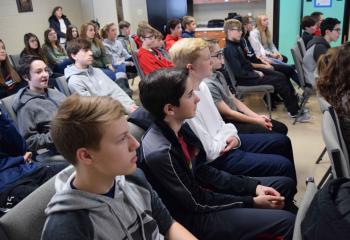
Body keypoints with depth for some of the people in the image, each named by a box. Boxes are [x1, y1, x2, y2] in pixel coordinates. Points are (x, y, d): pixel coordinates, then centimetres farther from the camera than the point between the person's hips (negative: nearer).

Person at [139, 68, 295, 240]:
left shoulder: (180, 128, -5)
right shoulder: (160, 153, -31)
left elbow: (204, 172, 3)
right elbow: (198, 202, -20)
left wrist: (254, 187, -4)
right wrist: (252, 202, -12)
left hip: (201, 190, 8)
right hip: (194, 216, -8)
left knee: (284, 183, 13)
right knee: (286, 221, -16)